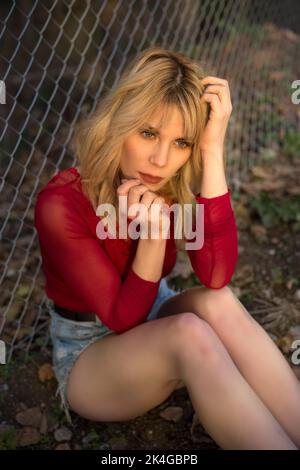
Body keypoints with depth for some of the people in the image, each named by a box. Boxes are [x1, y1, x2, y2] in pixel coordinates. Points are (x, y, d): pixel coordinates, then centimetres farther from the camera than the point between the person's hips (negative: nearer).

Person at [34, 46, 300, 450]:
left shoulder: (178, 185, -12)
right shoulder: (61, 203, -25)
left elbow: (217, 277, -29)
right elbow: (124, 317, -21)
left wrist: (213, 153, -34)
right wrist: (153, 234, -38)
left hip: (155, 323, 4)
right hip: (88, 355, -4)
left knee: (218, 303, -30)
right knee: (191, 333, -34)